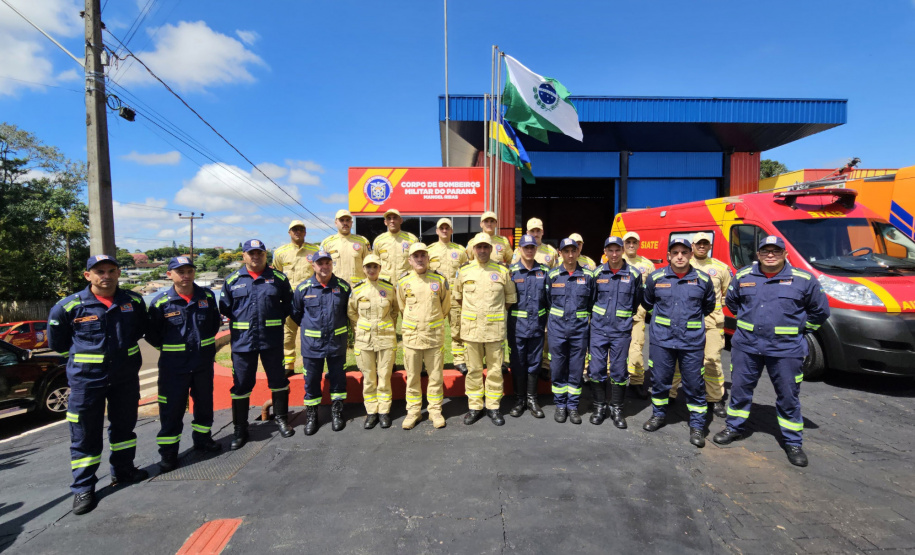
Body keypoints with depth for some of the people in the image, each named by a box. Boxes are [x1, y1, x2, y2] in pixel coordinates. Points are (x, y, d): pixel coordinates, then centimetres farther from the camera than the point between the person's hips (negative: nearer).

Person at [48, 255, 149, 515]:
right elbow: (57, 343, 5)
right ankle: (83, 488, 18)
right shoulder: (68, 307, -11)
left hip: (126, 377, 3)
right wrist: (80, 358, 9)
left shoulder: (134, 301, -3)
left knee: (124, 425, 17)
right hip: (86, 379, -3)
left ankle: (123, 471, 34)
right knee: (85, 435, 4)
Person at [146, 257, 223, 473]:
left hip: (204, 362, 3)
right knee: (172, 408, 4)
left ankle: (202, 439, 34)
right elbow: (152, 334, -1)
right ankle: (168, 452, 18)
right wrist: (168, 348, 1)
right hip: (173, 366, -3)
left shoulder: (207, 296, -2)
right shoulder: (160, 303, -10)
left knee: (204, 402, 16)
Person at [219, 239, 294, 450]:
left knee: (278, 380, 10)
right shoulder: (232, 280, 5)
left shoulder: (278, 278, 2)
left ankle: (281, 418, 30)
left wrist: (276, 319, 2)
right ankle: (240, 430, 21)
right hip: (242, 341, 1)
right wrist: (241, 321, 2)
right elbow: (225, 308, 10)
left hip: (272, 340, 0)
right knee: (241, 385, 7)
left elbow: (289, 304, 10)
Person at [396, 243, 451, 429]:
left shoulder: (439, 279, -1)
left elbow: (446, 305, 13)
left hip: (435, 335, 0)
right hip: (411, 335, 1)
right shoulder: (403, 282, 0)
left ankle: (435, 410, 22)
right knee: (412, 376, 9)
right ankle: (413, 410, 24)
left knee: (436, 376, 7)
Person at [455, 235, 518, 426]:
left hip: (495, 329, -1)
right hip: (471, 329, 1)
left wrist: (497, 310, 9)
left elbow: (510, 297, 12)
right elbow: (458, 296, 18)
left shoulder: (502, 272, 3)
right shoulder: (464, 272, 5)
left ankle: (493, 406, 20)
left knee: (495, 370, 6)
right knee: (473, 369, 8)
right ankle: (474, 406, 21)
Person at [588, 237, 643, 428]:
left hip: (621, 330, -1)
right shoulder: (597, 273, 1)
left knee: (619, 370, 6)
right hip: (599, 328, 1)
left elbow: (637, 302, 11)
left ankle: (616, 409, 21)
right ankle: (600, 406, 20)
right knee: (597, 369, 3)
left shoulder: (634, 274, -1)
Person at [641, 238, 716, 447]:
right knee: (659, 380, 10)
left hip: (692, 342, 0)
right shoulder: (655, 278, 0)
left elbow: (709, 306, 18)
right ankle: (658, 414, 31)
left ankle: (697, 425, 20)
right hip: (662, 340, 1)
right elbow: (647, 303, 17)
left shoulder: (703, 280, 0)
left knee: (694, 384, 5)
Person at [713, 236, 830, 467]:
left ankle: (793, 443, 24)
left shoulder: (803, 280, -2)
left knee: (789, 397, 8)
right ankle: (735, 428, 30)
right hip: (746, 345, 2)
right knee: (740, 389, 11)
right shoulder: (743, 276, 4)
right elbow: (731, 301, 20)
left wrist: (799, 329, 7)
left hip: (786, 350, -2)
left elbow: (820, 310, 9)